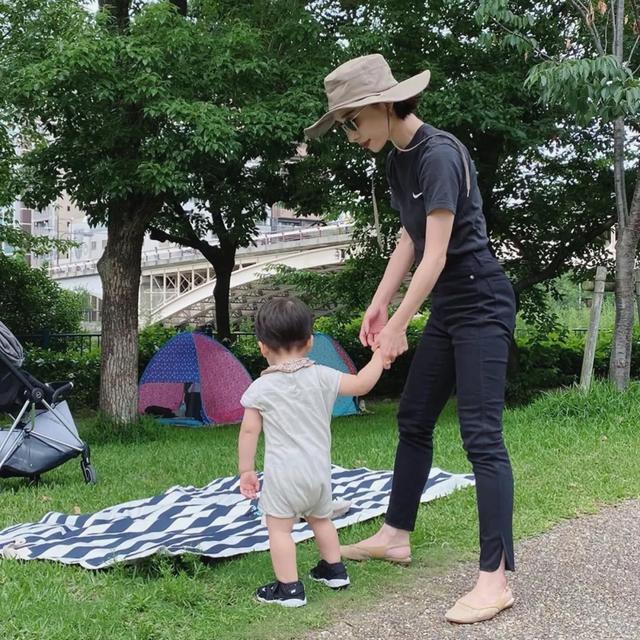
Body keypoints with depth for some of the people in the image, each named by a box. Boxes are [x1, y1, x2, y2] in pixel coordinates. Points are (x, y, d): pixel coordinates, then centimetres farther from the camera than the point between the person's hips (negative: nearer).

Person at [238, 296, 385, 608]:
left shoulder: (260, 388, -6)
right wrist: (379, 356, 15)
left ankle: (289, 589, 2)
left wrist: (246, 469, 4)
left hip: (283, 473, -5)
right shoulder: (321, 377, -1)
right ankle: (334, 571, 36)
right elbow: (361, 384, 3)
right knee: (321, 519, 25)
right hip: (319, 469, 5)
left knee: (279, 528, 3)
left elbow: (249, 431, -5)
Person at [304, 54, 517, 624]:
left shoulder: (439, 155, -21)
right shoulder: (398, 161, 8)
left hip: (481, 303, -10)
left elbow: (435, 256, -23)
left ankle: (496, 578, -6)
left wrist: (397, 326, -17)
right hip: (447, 306, 10)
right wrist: (378, 304, 11)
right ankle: (395, 536, 29)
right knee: (413, 421, 15)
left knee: (481, 435, -11)